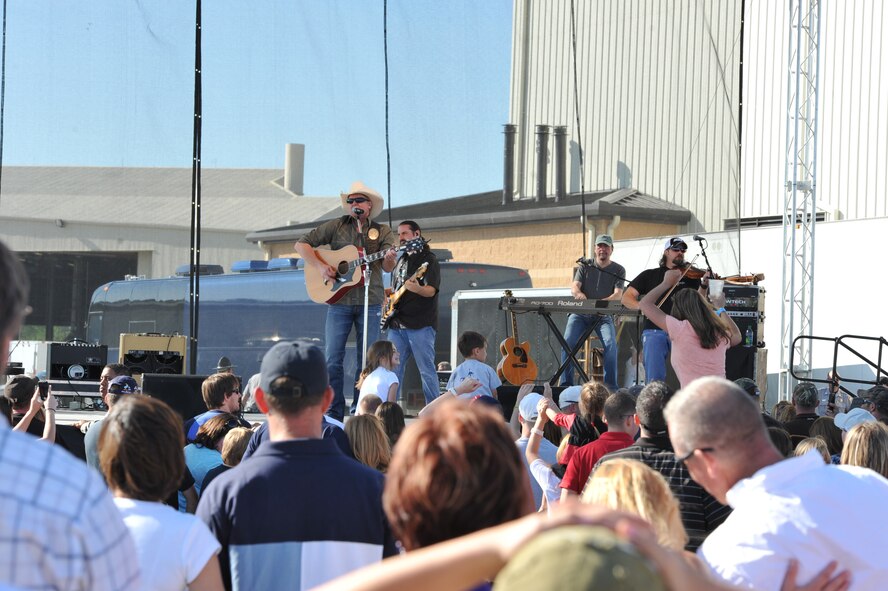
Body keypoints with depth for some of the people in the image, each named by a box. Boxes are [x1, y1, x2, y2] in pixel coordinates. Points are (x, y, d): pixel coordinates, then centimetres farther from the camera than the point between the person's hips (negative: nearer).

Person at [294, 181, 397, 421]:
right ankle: (335, 414, 3)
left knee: (367, 360, 2)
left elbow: (388, 268, -3)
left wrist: (390, 259, -27)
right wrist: (320, 266, -9)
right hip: (339, 300, 0)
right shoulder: (336, 226, 7)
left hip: (370, 302, 0)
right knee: (333, 358, -3)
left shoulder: (382, 231, 7)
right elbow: (302, 244, 6)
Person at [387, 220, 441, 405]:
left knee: (427, 370, -8)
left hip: (420, 325, -8)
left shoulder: (428, 259, -4)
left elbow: (431, 291, -17)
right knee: (393, 370, 5)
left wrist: (417, 289, -38)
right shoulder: (401, 260, 21)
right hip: (397, 324, 8)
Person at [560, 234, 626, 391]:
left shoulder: (618, 270, 4)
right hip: (580, 313, 1)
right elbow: (574, 287, -5)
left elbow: (618, 295, -10)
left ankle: (611, 385, -18)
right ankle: (566, 383, -14)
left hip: (604, 315, -1)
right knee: (568, 342, -20)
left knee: (610, 343, -25)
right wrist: (579, 293, -32)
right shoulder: (585, 266, 8)